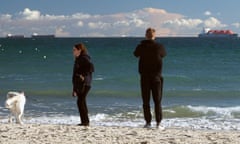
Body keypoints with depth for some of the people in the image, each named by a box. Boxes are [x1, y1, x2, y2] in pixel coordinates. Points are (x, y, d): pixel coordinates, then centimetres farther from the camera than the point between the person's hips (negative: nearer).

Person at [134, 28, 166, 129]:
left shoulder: (141, 47, -5)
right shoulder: (159, 47, -7)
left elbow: (136, 54, 16)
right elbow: (163, 54, 14)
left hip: (145, 77, 1)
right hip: (156, 76, 0)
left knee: (146, 101, 7)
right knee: (158, 101, 4)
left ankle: (148, 122, 5)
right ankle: (158, 123, 0)